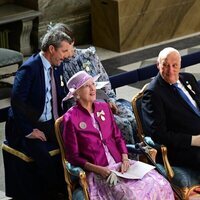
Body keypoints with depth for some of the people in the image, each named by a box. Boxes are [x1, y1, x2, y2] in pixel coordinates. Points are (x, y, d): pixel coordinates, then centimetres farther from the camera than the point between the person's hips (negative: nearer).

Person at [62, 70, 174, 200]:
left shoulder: (104, 107, 11)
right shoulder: (71, 118, -6)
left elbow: (118, 137, 14)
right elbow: (73, 157, -4)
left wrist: (125, 159, -4)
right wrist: (98, 169, -15)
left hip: (119, 163, 6)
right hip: (97, 172, -6)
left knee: (160, 185, -17)